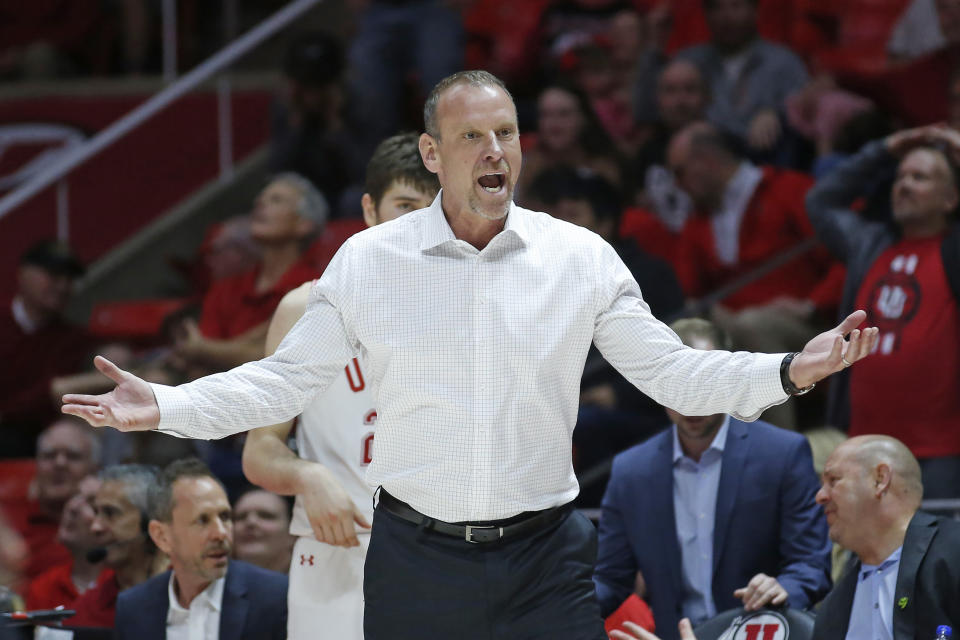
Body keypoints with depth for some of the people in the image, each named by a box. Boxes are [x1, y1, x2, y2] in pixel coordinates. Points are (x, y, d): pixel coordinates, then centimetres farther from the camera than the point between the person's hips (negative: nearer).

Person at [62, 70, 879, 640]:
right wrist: (165, 406, -8)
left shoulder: (582, 258, 2)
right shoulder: (368, 263, 0)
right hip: (413, 562, 0)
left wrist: (791, 371, -10)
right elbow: (285, 380, 4)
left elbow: (674, 374, 4)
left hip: (544, 563, 0)